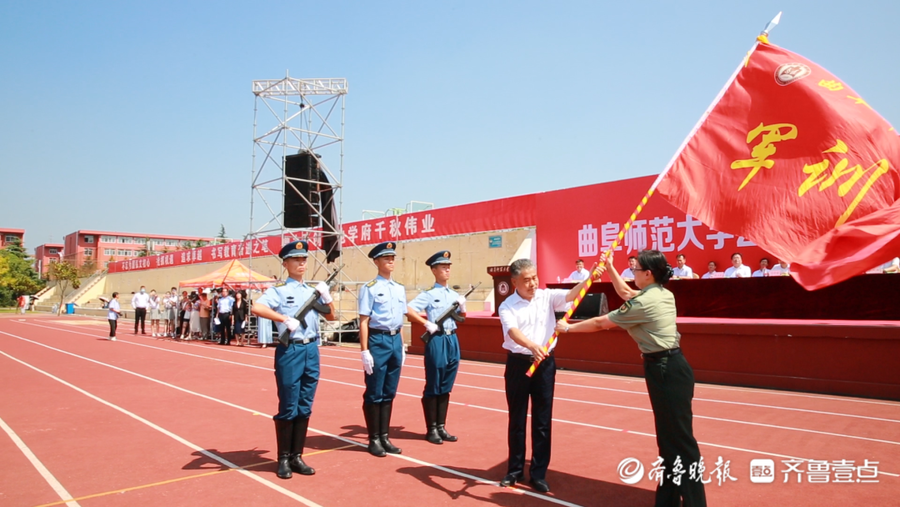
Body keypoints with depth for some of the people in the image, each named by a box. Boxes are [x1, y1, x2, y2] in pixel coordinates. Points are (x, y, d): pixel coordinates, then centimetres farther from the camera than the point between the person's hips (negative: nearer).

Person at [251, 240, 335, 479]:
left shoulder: (312, 290, 13)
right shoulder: (279, 290, -4)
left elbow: (331, 316, 17)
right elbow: (256, 308, -21)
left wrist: (326, 295, 1)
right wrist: (285, 319, -21)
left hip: (312, 350, 5)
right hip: (290, 351, -5)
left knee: (305, 408, 10)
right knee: (288, 408, 2)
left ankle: (296, 456, 21)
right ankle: (283, 459, 15)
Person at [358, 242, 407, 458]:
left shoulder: (400, 289, 12)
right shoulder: (369, 288, -7)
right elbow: (363, 321, -10)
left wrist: (402, 346, 14)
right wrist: (364, 351, -15)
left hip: (395, 340, 6)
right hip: (378, 340, -6)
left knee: (389, 392, 12)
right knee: (374, 393, 2)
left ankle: (384, 436, 22)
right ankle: (374, 439, 14)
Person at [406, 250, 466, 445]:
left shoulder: (454, 294, 13)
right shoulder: (429, 294, -7)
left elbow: (461, 316, 22)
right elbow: (408, 310, -17)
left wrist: (462, 308, 2)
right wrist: (427, 323, -18)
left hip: (453, 339, 6)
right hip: (437, 340, -6)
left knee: (446, 387, 12)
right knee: (433, 387, 3)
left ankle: (441, 427, 22)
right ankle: (431, 429, 13)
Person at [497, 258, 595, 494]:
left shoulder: (547, 297, 1)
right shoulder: (507, 306, -7)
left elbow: (571, 295, -14)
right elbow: (513, 331, -24)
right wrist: (532, 346, -43)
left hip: (545, 363, 1)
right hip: (518, 364, -1)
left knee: (542, 420, 7)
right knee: (517, 420, 10)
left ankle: (539, 473, 19)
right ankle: (515, 470, 25)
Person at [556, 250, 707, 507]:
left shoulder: (644, 302, -18)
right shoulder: (664, 294, 9)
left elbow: (600, 323, -9)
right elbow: (626, 293, 28)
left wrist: (568, 328, 5)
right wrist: (609, 268, 28)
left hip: (666, 370, -10)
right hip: (668, 367, 10)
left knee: (681, 440, -4)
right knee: (669, 437, 15)